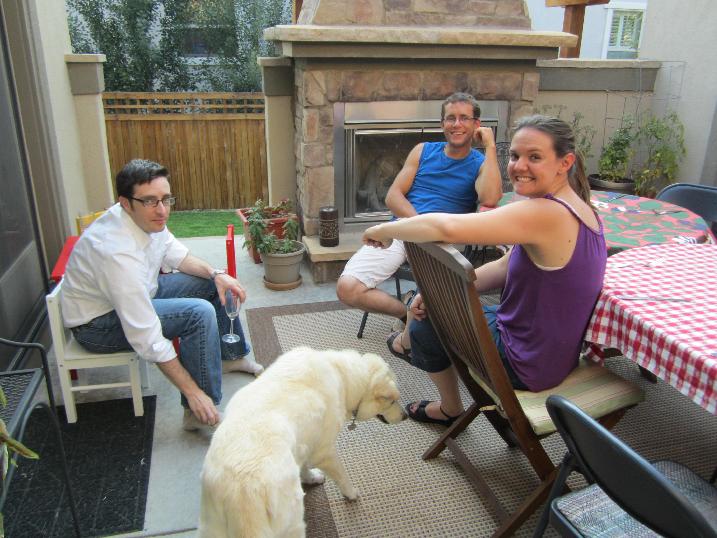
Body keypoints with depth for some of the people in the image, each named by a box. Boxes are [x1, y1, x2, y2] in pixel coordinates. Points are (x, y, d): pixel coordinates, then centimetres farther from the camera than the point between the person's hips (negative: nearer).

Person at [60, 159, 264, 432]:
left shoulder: (147, 218, -12)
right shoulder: (118, 252, -36)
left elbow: (177, 256, 7)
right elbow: (147, 338, -35)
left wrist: (216, 274, -12)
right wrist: (192, 391, -31)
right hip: (99, 322, -9)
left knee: (214, 284, 5)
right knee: (200, 313, -27)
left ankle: (230, 357, 23)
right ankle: (197, 412, -16)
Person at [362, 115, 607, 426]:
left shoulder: (545, 213, -30)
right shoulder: (578, 208, 1)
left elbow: (447, 227, -39)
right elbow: (507, 267, 3)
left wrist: (386, 230, -21)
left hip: (527, 363, -9)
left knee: (425, 328, 11)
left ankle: (451, 410, 36)